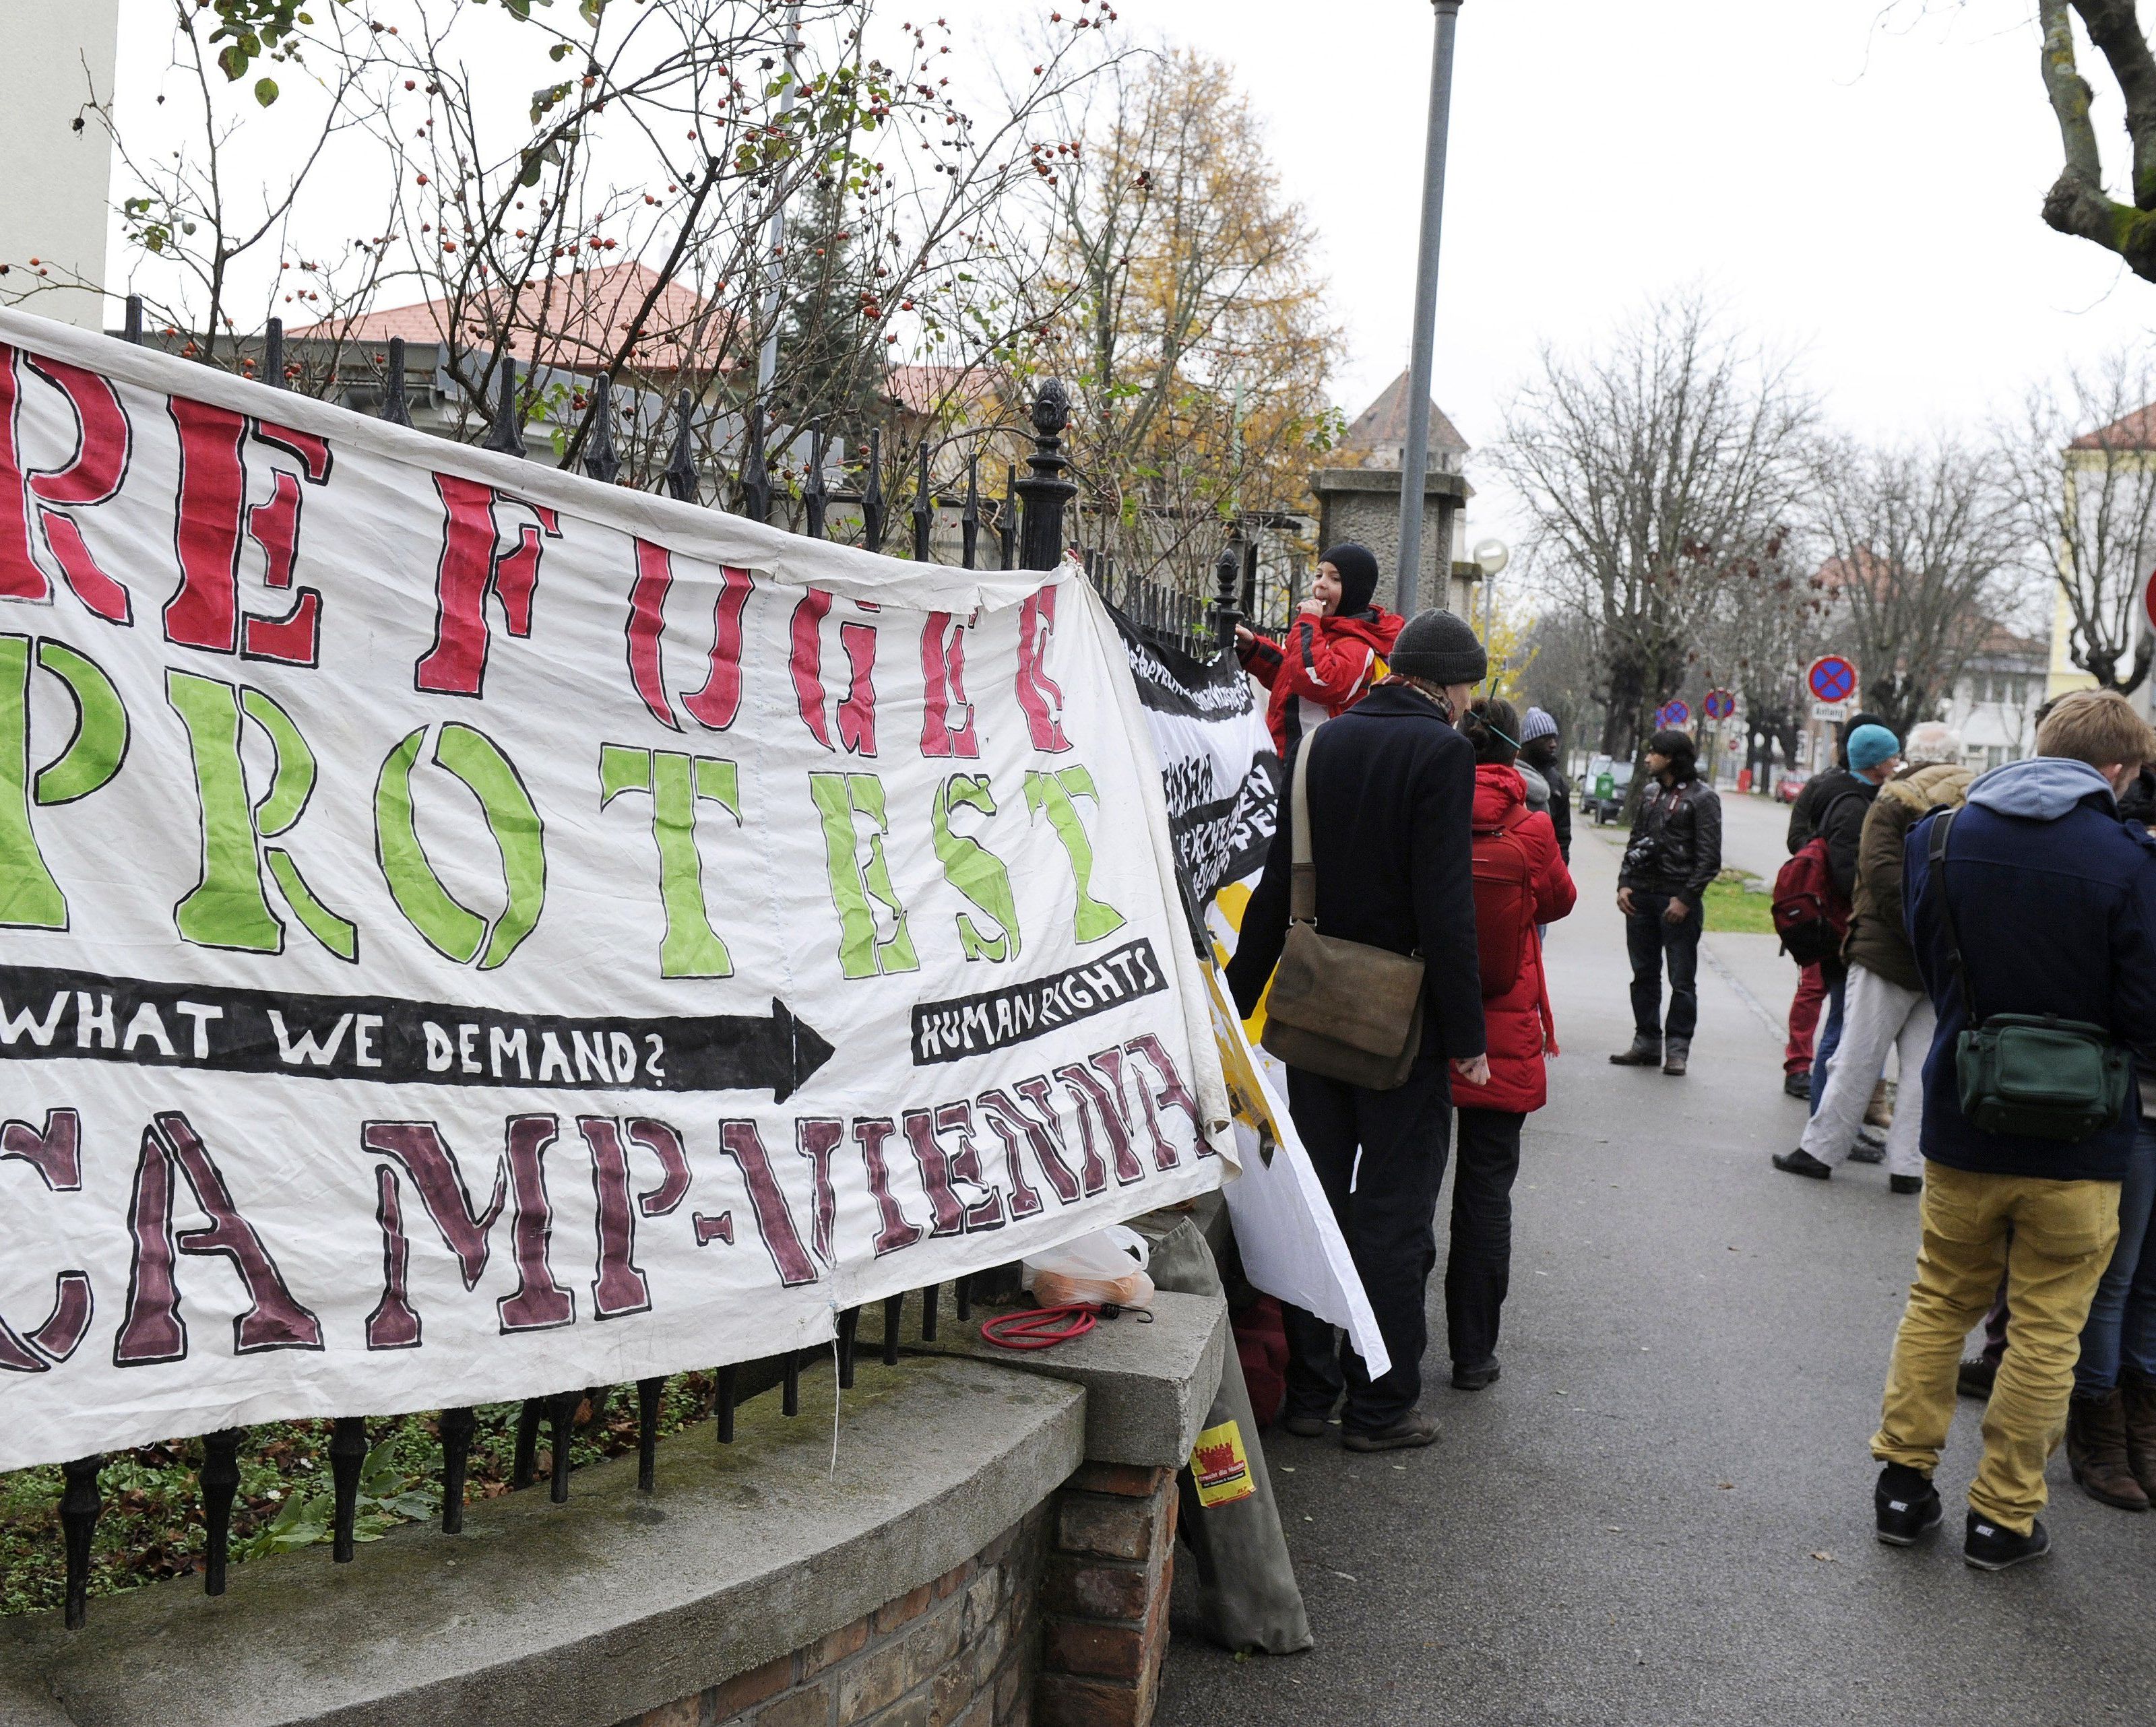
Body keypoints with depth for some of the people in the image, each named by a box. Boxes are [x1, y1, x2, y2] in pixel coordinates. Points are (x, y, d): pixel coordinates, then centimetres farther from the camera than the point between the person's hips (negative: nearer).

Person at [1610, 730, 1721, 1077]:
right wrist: (1624, 884, 4)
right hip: (1640, 898, 6)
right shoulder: (1650, 794, 14)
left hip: (1678, 902, -6)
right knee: (1644, 975, 11)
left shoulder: (1702, 799, -5)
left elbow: (1710, 858, -9)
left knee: (1682, 979, 1)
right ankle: (1647, 1043, 19)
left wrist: (1686, 899, -14)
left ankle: (1677, 1049, 6)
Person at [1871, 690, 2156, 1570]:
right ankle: (2002, 1515, 19)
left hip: (1962, 1126, 3)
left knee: (1938, 1305, 19)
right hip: (2076, 1142, -3)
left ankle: (1903, 1480, 24)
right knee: (2045, 1332, 10)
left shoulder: (1937, 837, -4)